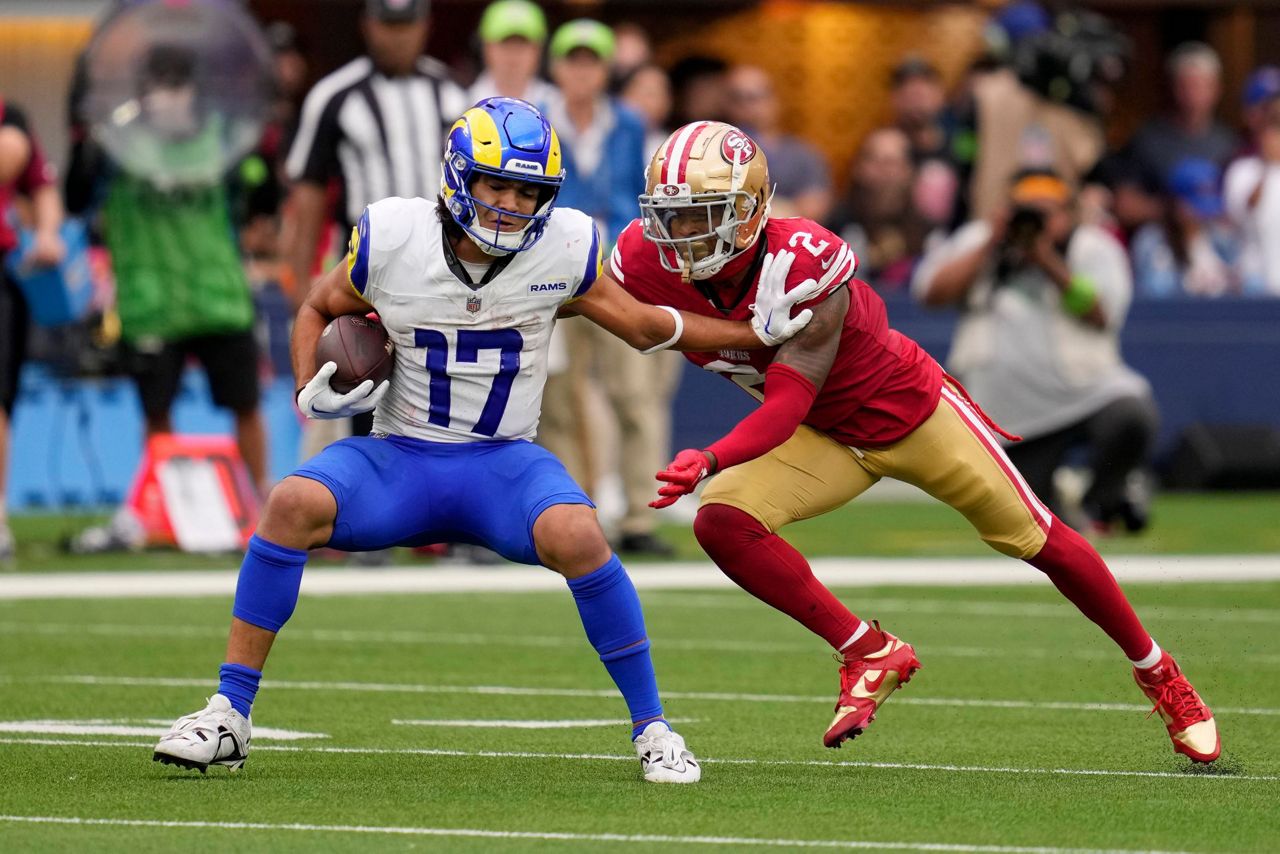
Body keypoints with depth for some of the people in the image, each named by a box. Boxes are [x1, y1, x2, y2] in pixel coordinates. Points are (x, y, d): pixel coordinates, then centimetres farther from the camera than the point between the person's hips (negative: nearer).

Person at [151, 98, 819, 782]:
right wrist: (311, 392, -6)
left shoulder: (563, 249, -6)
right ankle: (227, 718, -21)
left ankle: (651, 728, -14)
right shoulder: (392, 238, -8)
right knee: (294, 504, -29)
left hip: (505, 464, 0)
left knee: (575, 535, -33)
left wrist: (757, 334, 7)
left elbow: (644, 326, 10)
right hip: (399, 457, 0)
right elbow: (320, 309, 11)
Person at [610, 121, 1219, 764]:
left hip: (909, 410, -4)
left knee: (1037, 540, 5)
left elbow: (790, 402, -38)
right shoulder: (647, 266, -22)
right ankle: (868, 654, -8)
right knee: (721, 521, -22)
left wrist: (709, 460, -52)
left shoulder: (803, 265, -37)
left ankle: (1158, 675, 29)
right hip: (827, 440, 4)